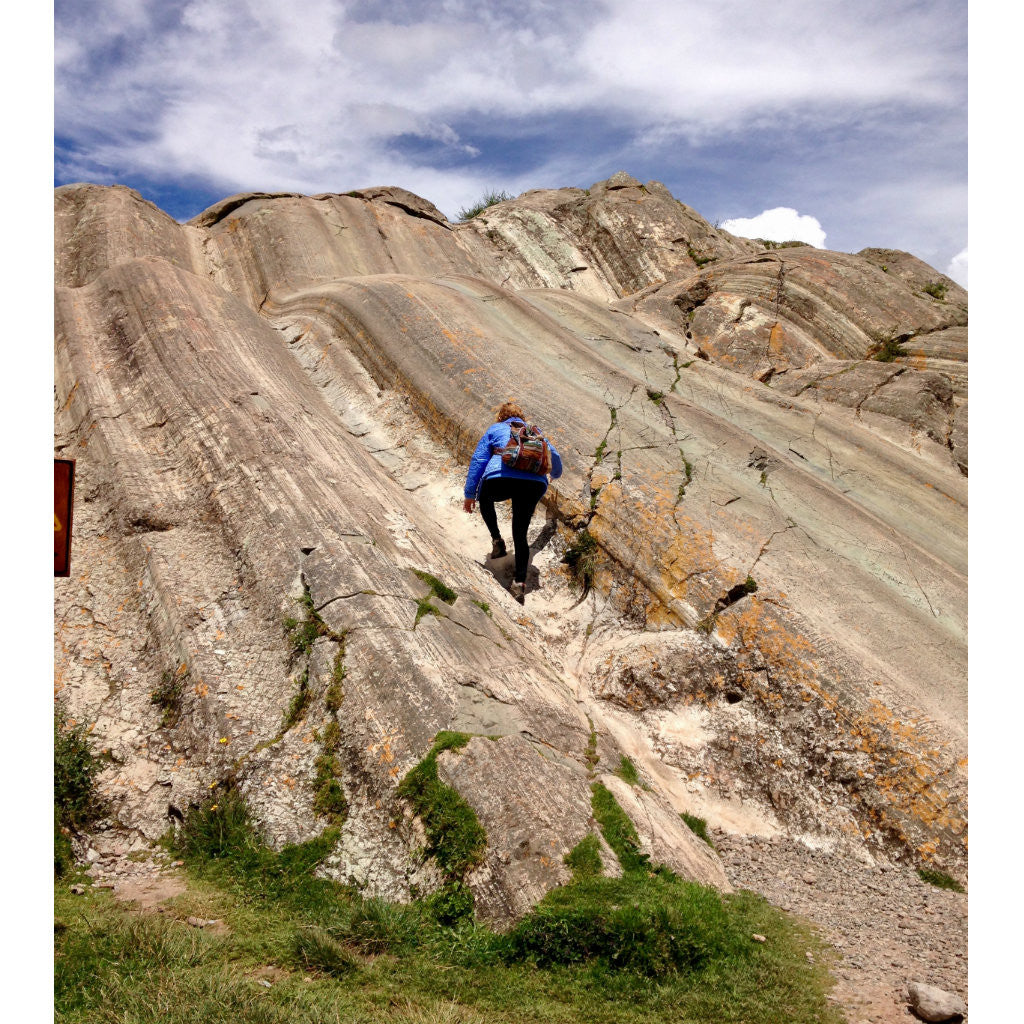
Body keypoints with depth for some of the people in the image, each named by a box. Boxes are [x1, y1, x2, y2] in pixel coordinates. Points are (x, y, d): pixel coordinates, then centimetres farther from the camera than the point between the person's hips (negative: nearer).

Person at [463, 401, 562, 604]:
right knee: (520, 535, 11)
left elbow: (477, 461, 14)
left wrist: (470, 494, 15)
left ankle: (497, 541, 20)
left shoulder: (494, 429, 24)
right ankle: (520, 581, -7)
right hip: (534, 483, 2)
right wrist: (555, 474, 59)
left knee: (485, 498, 34)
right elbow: (554, 456, 37)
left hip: (500, 478, -2)